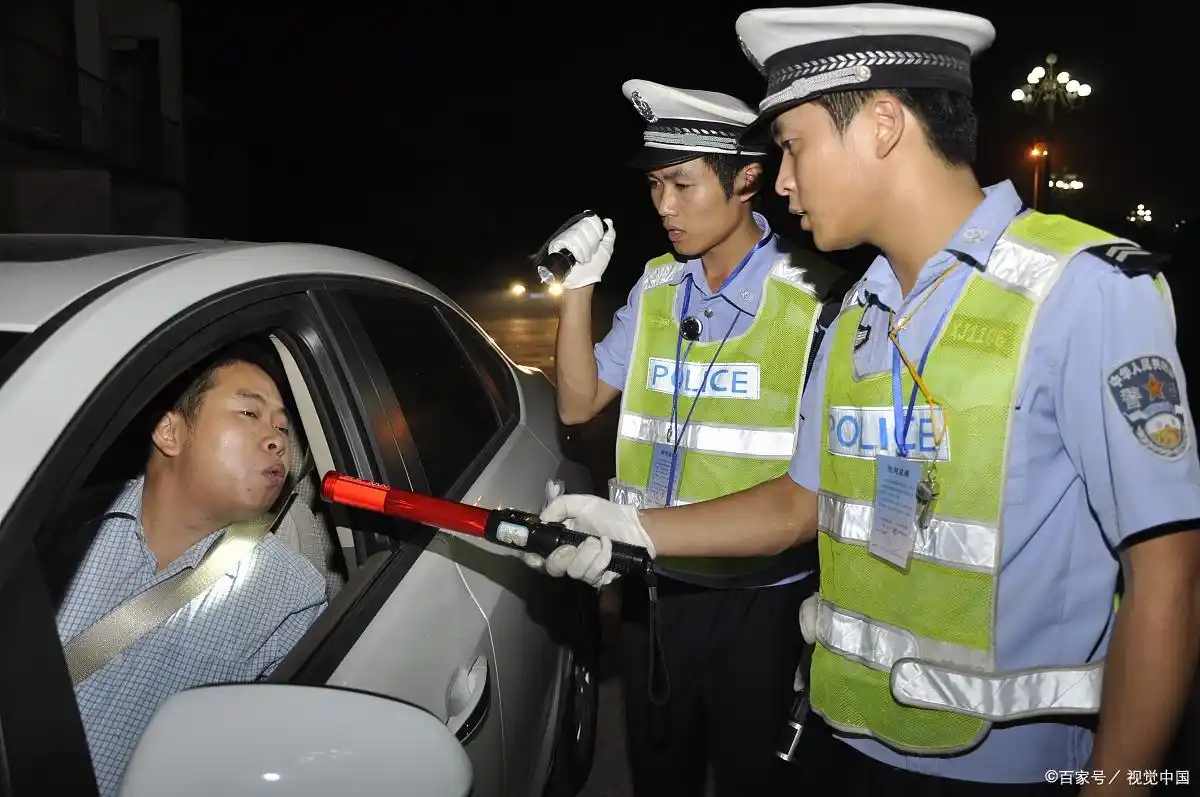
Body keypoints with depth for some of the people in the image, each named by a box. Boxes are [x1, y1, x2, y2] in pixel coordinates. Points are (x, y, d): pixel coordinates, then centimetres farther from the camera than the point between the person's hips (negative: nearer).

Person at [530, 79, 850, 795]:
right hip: (654, 586, 5)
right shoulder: (657, 289, 5)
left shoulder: (814, 296, -12)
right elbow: (579, 404, 5)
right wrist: (579, 284, -5)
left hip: (760, 599, -5)